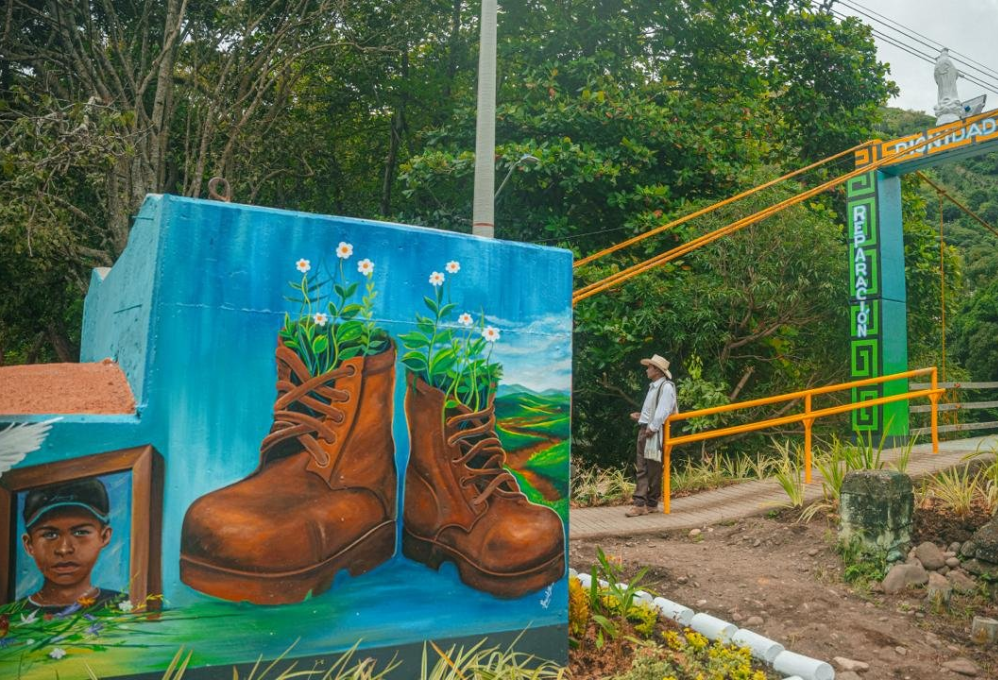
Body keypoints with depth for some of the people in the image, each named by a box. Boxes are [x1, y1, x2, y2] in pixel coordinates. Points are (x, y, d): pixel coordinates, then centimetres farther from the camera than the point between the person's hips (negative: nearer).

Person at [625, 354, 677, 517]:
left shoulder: (666, 387, -8)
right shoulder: (653, 387, 21)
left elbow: (662, 411, -17)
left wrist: (652, 427, -20)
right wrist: (641, 416, 15)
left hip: (655, 433, -9)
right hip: (644, 430, 9)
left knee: (653, 469, -1)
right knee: (641, 468, 4)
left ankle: (651, 503, 7)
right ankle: (640, 503, 4)